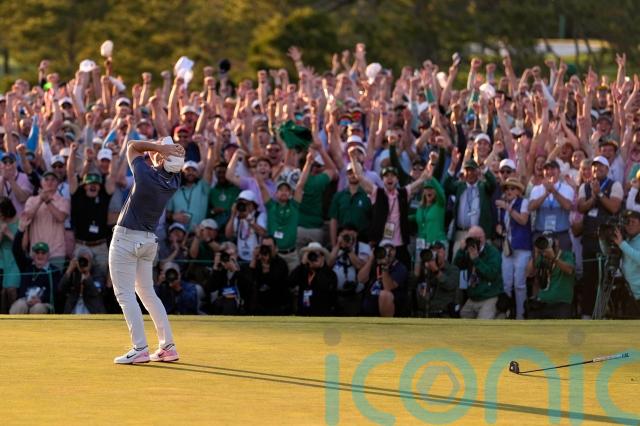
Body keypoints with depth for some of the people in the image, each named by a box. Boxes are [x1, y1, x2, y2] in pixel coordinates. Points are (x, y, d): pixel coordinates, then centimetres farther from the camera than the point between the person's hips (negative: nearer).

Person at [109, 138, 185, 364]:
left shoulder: (146, 174, -19)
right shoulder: (175, 182, -1)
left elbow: (133, 146, -3)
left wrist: (160, 146, -15)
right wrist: (169, 147, -6)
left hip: (126, 239, -7)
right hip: (150, 240, 7)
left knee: (125, 295, -4)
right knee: (148, 293, 17)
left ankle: (140, 349, -10)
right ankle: (168, 346, 13)